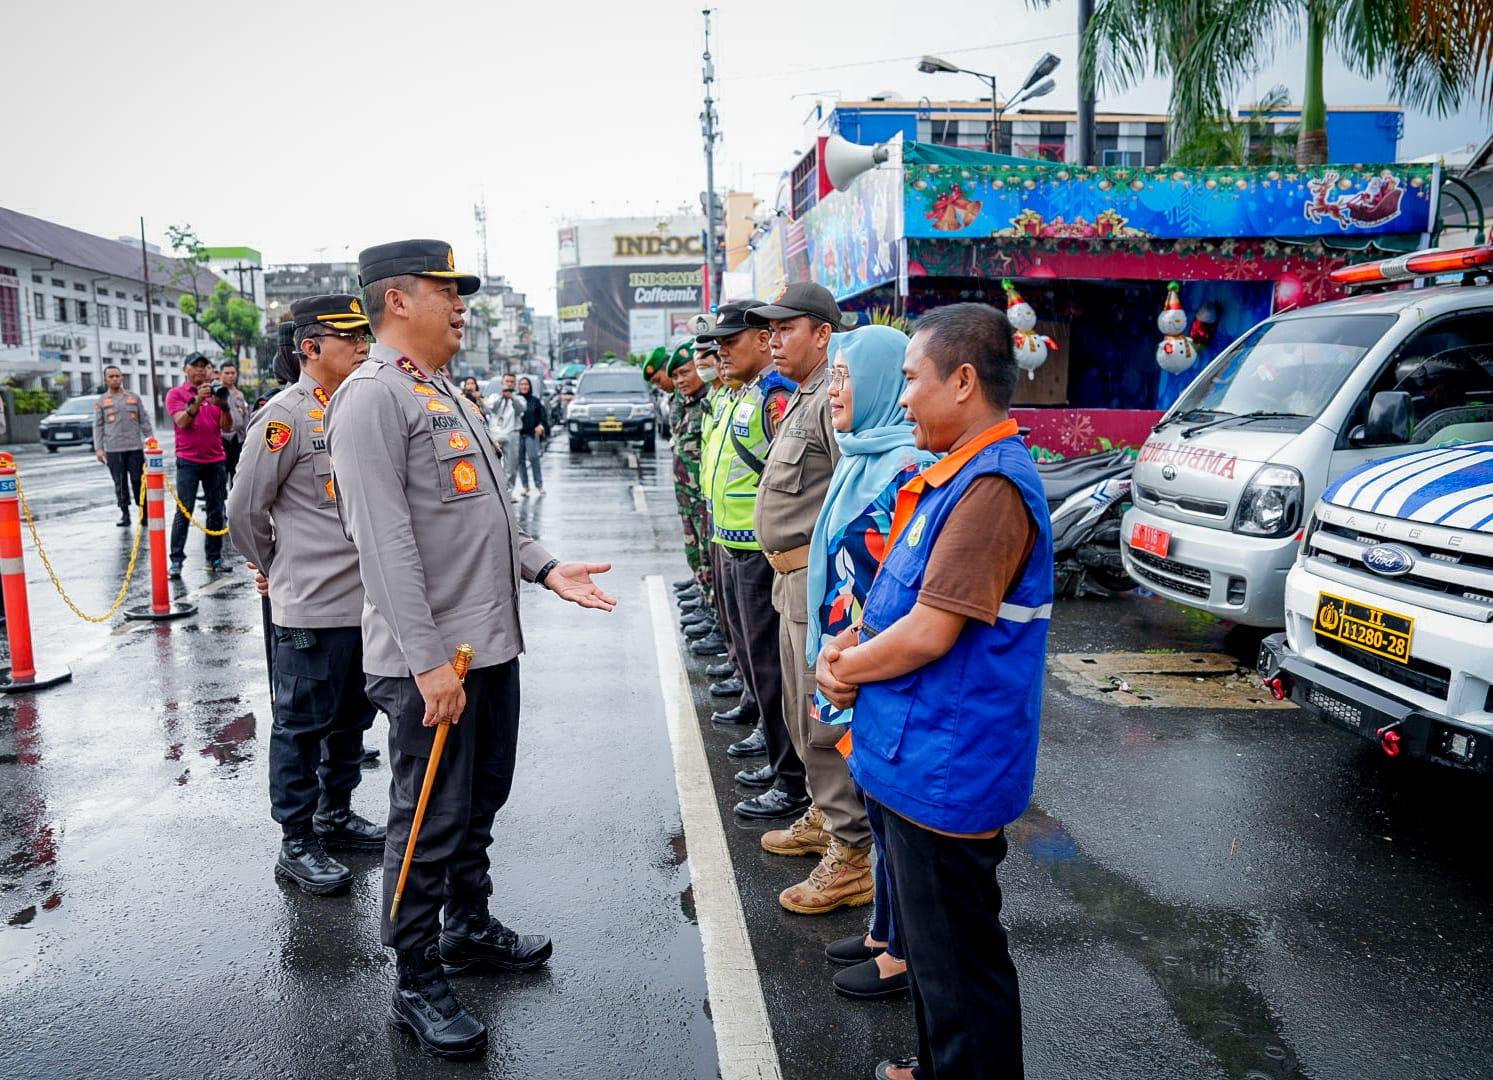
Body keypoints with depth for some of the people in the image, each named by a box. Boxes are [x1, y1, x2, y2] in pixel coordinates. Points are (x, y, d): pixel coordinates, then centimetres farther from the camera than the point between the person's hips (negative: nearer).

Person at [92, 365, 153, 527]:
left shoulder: (134, 398, 11)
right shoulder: (101, 401, 7)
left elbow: (144, 421, 11)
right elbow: (98, 426, 5)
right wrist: (98, 448, -3)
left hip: (135, 447, 0)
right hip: (113, 449, 0)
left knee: (138, 481, 0)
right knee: (120, 483, 3)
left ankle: (144, 512, 7)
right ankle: (125, 514, 9)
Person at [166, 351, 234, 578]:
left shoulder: (214, 393, 11)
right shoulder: (176, 393, 2)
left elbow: (227, 428, 3)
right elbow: (182, 422, -13)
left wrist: (223, 405, -14)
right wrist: (197, 401, -26)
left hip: (216, 460, 4)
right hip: (188, 461, -3)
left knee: (216, 512, 4)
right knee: (184, 512, -6)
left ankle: (214, 557, 11)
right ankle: (176, 560, -4)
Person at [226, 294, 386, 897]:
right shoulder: (285, 415, -13)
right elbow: (245, 510, -9)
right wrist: (277, 569, 4)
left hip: (367, 601, 8)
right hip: (312, 608, -8)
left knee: (351, 719, 19)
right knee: (302, 726, 4)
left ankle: (335, 814, 35)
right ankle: (296, 844, 16)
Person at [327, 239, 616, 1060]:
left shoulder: (446, 393, 17)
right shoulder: (373, 396, -14)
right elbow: (384, 539, -21)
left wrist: (544, 569, 12)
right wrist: (428, 660, -24)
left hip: (491, 643, 9)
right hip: (431, 660, -9)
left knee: (478, 804, 21)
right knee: (429, 823, 3)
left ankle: (470, 929, 39)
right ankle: (417, 985, 19)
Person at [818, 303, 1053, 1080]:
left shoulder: (991, 488, -23)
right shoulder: (954, 475, 10)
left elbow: (928, 634, -25)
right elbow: (902, 595, 17)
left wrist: (846, 668, -8)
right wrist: (850, 647, -1)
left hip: (945, 772, -10)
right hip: (916, 754, 10)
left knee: (956, 960, 7)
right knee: (925, 938, 25)